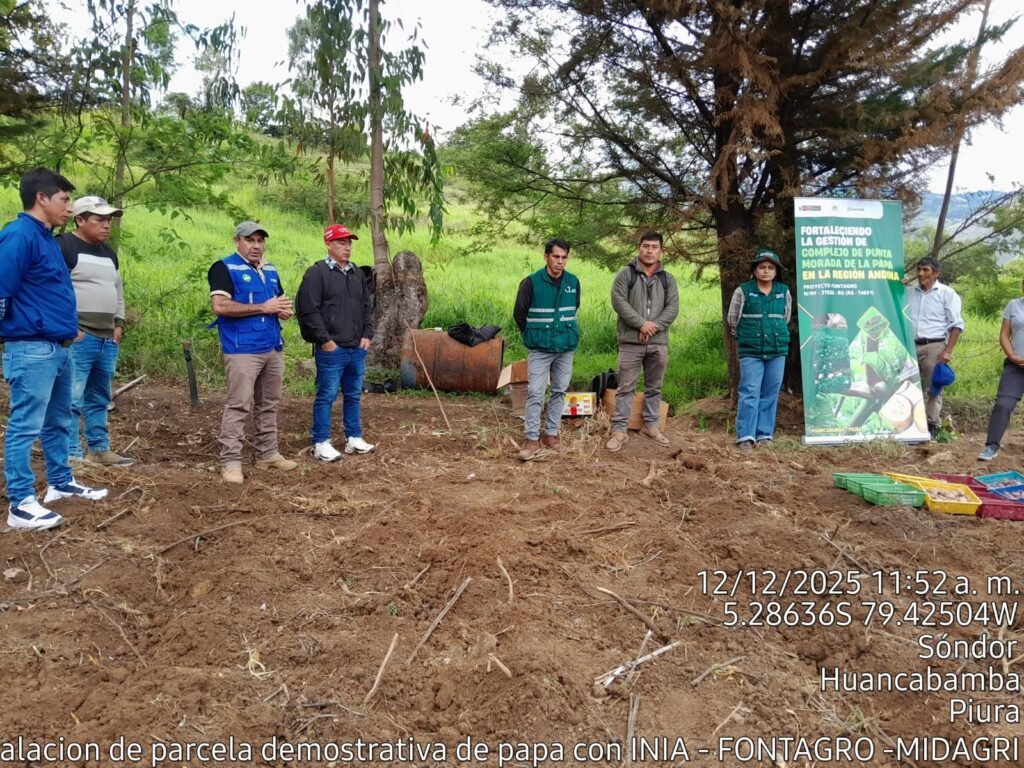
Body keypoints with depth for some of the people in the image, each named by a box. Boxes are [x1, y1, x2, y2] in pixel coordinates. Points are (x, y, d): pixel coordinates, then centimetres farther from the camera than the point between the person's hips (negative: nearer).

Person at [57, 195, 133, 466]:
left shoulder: (108, 252, 19)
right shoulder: (63, 246, -7)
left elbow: (118, 289, 27)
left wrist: (119, 323, 16)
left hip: (107, 339, 8)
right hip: (78, 338, -8)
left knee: (99, 399, 14)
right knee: (72, 400, -7)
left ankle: (100, 450, 21)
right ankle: (71, 455, -2)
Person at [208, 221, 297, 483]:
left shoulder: (270, 270, 18)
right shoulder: (224, 268, -5)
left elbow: (281, 303, 27)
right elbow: (220, 306, -17)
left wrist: (283, 309, 1)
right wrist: (262, 308, -16)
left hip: (273, 348, 8)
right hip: (242, 350, -8)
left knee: (269, 405, 13)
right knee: (238, 406, -7)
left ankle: (268, 454, 23)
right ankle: (230, 461, -2)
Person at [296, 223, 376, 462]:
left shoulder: (357, 274, 15)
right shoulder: (317, 273, -8)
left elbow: (367, 306, 21)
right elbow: (308, 309, -13)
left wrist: (367, 335, 9)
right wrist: (325, 339, -15)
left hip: (357, 348, 7)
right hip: (332, 349, -7)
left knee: (353, 395, 14)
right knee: (326, 396, -1)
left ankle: (354, 438, 24)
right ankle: (321, 444, 7)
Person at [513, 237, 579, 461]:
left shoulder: (573, 282, 1)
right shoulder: (531, 282, -10)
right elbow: (519, 313, 0)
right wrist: (532, 336, 7)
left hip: (566, 348, 4)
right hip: (539, 350, -4)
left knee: (559, 392, 10)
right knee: (535, 393, -6)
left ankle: (551, 433, 22)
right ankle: (532, 439, 2)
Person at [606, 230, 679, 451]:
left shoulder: (668, 279, 11)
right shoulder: (625, 274, 1)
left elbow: (673, 308, 2)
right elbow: (618, 301, -9)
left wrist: (654, 326, -13)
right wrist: (641, 323, -16)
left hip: (658, 343, 4)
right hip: (631, 341, -4)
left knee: (654, 387, 12)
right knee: (626, 387, -2)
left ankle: (650, 425, 25)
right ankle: (619, 429, 2)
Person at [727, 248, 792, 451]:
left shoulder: (784, 292, 7)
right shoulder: (743, 291, -3)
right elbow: (732, 319, 5)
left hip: (777, 352, 3)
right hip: (750, 352, -3)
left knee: (770, 394, 6)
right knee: (750, 393, -7)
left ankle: (764, 434, 14)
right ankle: (746, 436, -5)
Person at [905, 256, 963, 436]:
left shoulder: (946, 293, 1)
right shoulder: (908, 292, 10)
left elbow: (957, 325, -2)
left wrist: (948, 351, -9)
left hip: (934, 347, -3)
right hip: (910, 346, 3)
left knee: (932, 388, -1)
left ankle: (932, 426, 6)